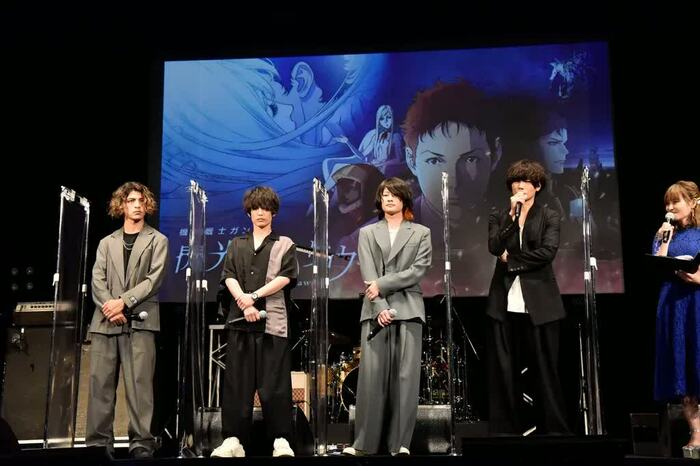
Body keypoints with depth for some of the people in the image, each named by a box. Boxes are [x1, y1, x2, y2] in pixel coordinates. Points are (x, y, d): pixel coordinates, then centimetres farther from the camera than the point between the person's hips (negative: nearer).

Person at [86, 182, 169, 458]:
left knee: (139, 383, -9)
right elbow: (97, 280, 7)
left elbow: (154, 279, -2)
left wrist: (123, 301, -12)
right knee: (100, 383, 0)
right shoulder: (107, 242, 20)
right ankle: (98, 442, 5)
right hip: (105, 321, 3)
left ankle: (141, 443, -8)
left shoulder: (157, 241, 11)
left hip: (140, 321, -3)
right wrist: (110, 307, -11)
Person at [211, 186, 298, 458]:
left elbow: (286, 277, -2)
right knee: (236, 382, 1)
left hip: (272, 320, -2)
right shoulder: (236, 245, 18)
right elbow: (229, 276, 5)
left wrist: (254, 296, -11)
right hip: (240, 320, 3)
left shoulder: (285, 244, 12)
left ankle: (281, 440, -2)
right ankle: (233, 440, 4)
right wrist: (243, 302, -12)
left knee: (275, 384, -5)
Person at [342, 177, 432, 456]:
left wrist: (382, 284, -10)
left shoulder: (421, 233, 12)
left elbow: (418, 271, -2)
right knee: (371, 375, -4)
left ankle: (400, 442, 1)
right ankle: (365, 443, 1)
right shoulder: (367, 233, 14)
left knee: (406, 377, -4)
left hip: (408, 309, 0)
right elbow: (368, 275, 2)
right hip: (375, 310, 1)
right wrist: (381, 307, -11)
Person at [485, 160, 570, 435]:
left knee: (545, 372, 2)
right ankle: (504, 431, 11)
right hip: (505, 305, 2)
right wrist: (512, 216, -12)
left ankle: (553, 431, 10)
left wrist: (511, 259, -7)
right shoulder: (499, 217, 11)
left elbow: (547, 252, -10)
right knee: (503, 373, 4)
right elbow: (494, 247, -7)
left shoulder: (549, 217, 6)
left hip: (539, 305, -2)